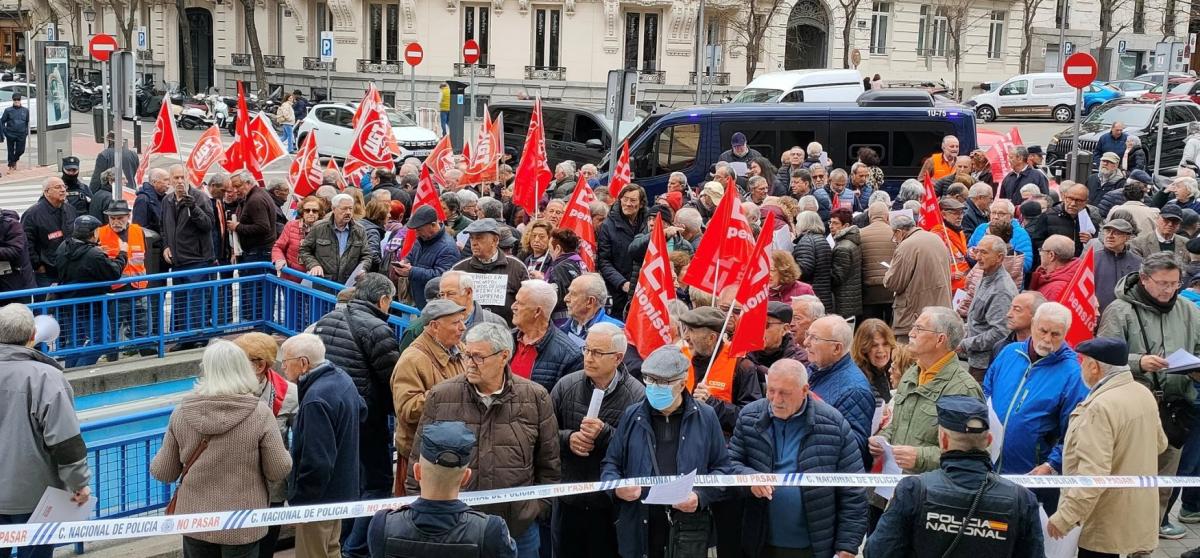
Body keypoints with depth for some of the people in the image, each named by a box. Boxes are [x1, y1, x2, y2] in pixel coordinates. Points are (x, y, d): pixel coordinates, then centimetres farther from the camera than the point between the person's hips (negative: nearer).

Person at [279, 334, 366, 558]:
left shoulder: (316, 400, -28)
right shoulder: (341, 377, 1)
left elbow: (317, 462, -28)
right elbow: (362, 412, 22)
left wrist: (298, 498, -19)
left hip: (318, 498, -10)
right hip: (342, 487, 10)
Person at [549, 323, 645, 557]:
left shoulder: (637, 395, -11)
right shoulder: (566, 385, 0)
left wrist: (604, 434, -25)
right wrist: (567, 439, -14)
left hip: (611, 505, -3)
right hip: (568, 500, 3)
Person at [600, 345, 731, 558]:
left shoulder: (705, 417, 5)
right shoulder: (632, 416, 9)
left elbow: (722, 468, 7)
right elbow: (611, 463, 15)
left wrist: (701, 496, -9)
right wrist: (616, 487, -7)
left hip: (689, 530, -2)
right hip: (639, 528, 2)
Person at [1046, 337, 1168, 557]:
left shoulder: (1100, 407, -26)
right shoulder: (1145, 394, 2)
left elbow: (1093, 475, -31)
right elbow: (1159, 443, 18)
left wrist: (1063, 518, -26)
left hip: (1105, 525, -9)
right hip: (1137, 516, 9)